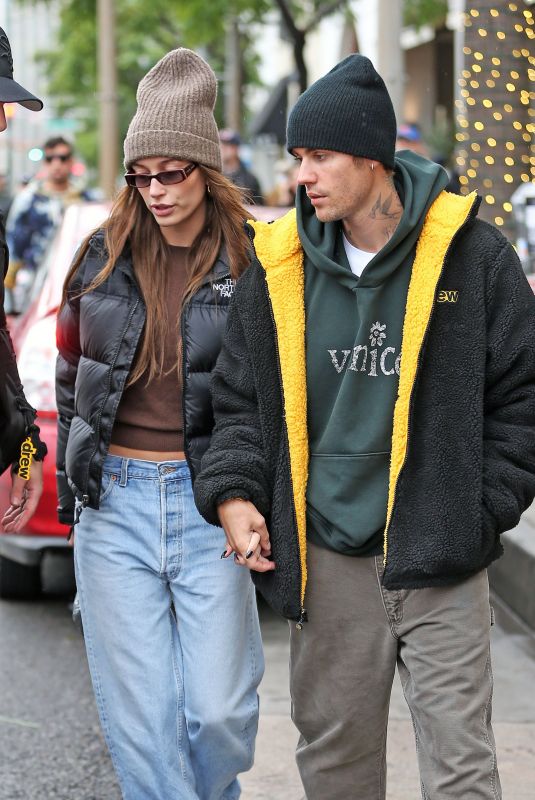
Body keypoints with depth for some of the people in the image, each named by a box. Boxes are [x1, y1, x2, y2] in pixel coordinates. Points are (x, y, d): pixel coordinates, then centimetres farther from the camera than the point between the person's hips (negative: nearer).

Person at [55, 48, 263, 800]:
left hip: (211, 498, -2)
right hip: (115, 499, 2)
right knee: (139, 709, 1)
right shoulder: (103, 258, 7)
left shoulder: (250, 266, -1)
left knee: (221, 707, -2)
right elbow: (70, 374, 16)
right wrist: (71, 485, 15)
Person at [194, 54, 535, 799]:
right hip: (326, 562, 3)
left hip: (440, 567, -3)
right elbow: (242, 399, 13)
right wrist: (234, 492, -4)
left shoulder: (471, 254, -3)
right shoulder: (278, 266, 5)